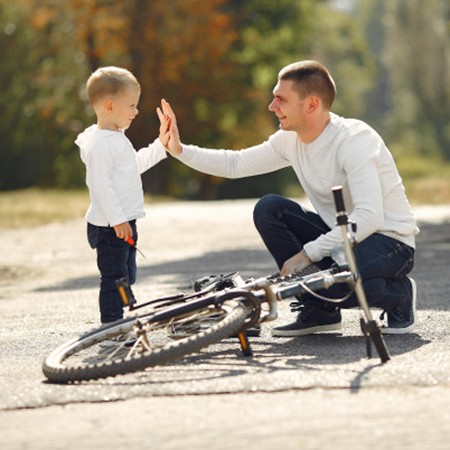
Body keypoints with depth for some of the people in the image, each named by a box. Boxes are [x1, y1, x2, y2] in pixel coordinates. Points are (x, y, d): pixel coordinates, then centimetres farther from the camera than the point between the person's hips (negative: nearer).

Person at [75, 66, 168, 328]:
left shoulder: (117, 139, 16)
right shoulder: (100, 143, -18)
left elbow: (135, 165, 29)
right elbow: (101, 184, -23)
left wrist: (161, 147, 25)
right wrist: (117, 219, -25)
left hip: (124, 223, 11)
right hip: (109, 226, -11)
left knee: (127, 276, 15)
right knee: (114, 277, -7)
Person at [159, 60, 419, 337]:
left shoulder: (354, 139, -24)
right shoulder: (291, 140, 0)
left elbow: (369, 217, -34)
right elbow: (235, 164, 11)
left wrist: (307, 253, -31)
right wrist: (179, 150, -1)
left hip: (389, 239, -8)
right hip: (340, 235, 8)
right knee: (268, 209, -6)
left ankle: (399, 292, -3)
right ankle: (318, 310, -1)